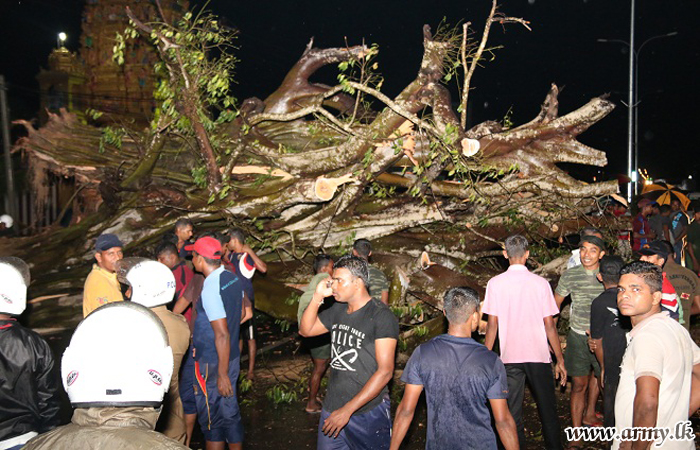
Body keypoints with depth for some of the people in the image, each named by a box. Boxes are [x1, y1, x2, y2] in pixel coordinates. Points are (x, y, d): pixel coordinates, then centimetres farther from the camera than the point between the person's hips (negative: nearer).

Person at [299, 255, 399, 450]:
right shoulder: (337, 310, 6)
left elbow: (385, 371, -20)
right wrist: (317, 297, -3)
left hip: (368, 412, -6)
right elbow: (305, 330, 14)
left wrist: (348, 409, -20)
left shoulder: (381, 316, -16)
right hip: (332, 407, 6)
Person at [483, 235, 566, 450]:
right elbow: (549, 325, -3)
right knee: (547, 408, 15)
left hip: (510, 357, 0)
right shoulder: (540, 283, -5)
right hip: (539, 355, 0)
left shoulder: (495, 283, -5)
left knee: (513, 412, 9)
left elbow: (492, 324, -4)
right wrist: (560, 360, 5)